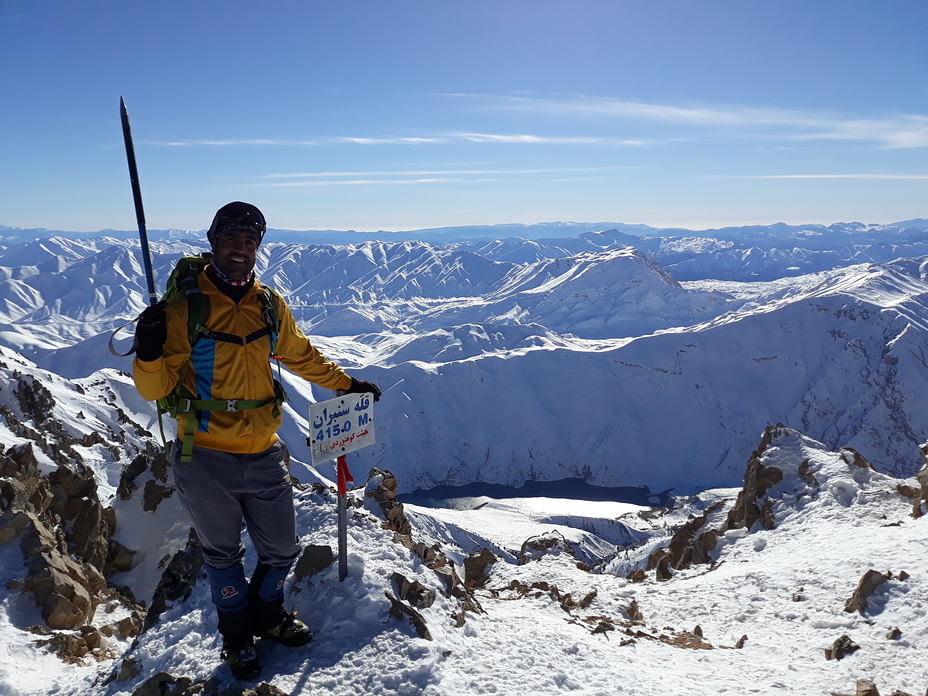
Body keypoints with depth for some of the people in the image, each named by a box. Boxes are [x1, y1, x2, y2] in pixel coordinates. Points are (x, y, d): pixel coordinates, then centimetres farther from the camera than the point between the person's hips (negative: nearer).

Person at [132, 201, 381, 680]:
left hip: (263, 456, 4)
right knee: (223, 555, 16)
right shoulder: (184, 308, -11)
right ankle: (237, 635, 41)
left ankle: (267, 615, 45)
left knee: (282, 550, 15)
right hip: (205, 461, -3)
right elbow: (156, 388, -9)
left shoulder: (271, 307, 2)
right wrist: (149, 355, -29)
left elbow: (301, 356, 19)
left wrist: (346, 384, 23)